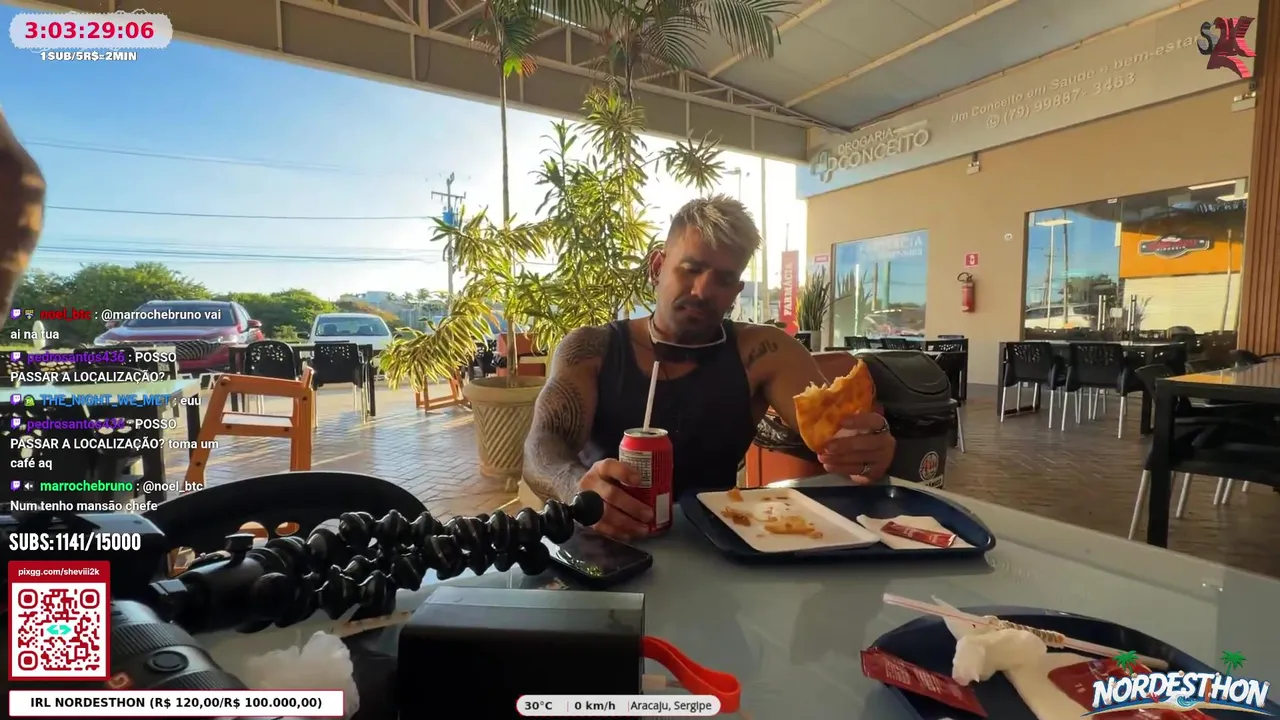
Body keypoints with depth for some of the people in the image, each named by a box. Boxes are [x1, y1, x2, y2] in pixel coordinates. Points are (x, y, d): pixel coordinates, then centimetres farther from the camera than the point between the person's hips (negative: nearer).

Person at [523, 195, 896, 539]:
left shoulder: (760, 351, -4)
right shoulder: (590, 348, -4)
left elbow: (838, 430, -11)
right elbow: (541, 448, -15)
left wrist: (866, 450, -35)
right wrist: (579, 487, -39)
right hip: (606, 542, 0)